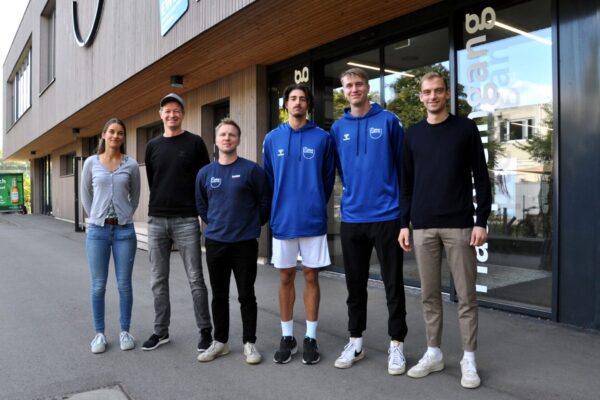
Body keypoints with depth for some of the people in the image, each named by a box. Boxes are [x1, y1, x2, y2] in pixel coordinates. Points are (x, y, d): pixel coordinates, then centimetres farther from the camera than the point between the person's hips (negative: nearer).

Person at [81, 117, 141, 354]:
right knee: (98, 285, 6)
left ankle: (124, 331, 18)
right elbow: (85, 195, 12)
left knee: (124, 284, 5)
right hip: (97, 230, 1)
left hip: (124, 230, 0)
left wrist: (125, 217, 9)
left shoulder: (131, 165, 0)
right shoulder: (91, 163, 2)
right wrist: (95, 218, 7)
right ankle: (99, 333, 19)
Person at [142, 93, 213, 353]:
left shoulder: (195, 143, 2)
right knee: (158, 280, 9)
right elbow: (152, 182, 16)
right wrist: (160, 206, 12)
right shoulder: (153, 146, 12)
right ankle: (161, 331, 22)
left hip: (186, 221, -4)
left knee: (195, 279, 0)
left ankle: (205, 331, 11)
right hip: (156, 221, 4)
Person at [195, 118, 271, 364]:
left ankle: (249, 343, 18)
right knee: (219, 295, 13)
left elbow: (265, 202, -1)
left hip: (245, 243, -3)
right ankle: (220, 341, 27)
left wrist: (254, 224, 4)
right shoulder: (205, 173, 4)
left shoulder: (251, 170, -7)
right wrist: (215, 224, 12)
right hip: (215, 243, 3)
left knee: (246, 295, 5)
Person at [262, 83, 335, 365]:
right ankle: (287, 338, 22)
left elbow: (328, 178, 5)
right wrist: (277, 209, 12)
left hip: (313, 220, -1)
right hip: (283, 220, 2)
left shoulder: (322, 138, -1)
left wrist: (316, 205, 8)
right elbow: (268, 178, 12)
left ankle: (310, 338, 19)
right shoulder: (272, 139, 5)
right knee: (286, 278, 9)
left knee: (311, 276, 7)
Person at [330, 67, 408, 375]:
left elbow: (403, 164, 0)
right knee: (355, 283, 12)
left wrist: (404, 203, -1)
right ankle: (355, 341, 26)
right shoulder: (338, 128, 8)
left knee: (393, 283, 6)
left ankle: (396, 344, 19)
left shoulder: (388, 121, -1)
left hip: (387, 215, -3)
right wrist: (354, 191, 10)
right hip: (351, 217, 3)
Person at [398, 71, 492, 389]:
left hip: (459, 225, -2)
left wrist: (481, 220, -7)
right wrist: (404, 223, 5)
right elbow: (406, 183, 11)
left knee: (466, 295, 3)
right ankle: (434, 353, 22)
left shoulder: (465, 128, 3)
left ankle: (469, 359, 15)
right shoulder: (413, 134, 10)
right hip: (423, 227, 3)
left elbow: (481, 177, 1)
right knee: (429, 294, 9)